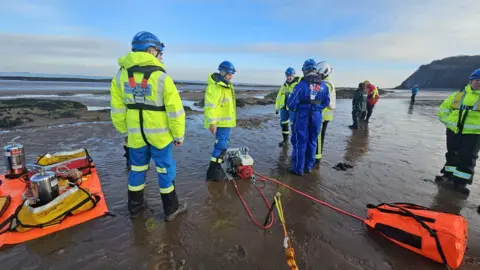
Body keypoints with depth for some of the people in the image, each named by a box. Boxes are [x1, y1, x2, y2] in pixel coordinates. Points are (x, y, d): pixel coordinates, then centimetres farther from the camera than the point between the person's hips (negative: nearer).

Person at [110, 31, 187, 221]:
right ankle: (171, 209, 21)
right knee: (166, 169, 9)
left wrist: (124, 129, 16)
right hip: (159, 134, -4)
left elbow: (117, 109, 4)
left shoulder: (121, 75, 0)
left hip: (136, 134, 4)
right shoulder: (161, 77, -14)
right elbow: (175, 110, -15)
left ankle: (135, 206, 35)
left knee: (137, 168, 19)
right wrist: (179, 135, -5)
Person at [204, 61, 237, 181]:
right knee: (221, 145, -8)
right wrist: (212, 123, -27)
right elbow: (210, 106, -25)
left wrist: (231, 119, 25)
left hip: (226, 121, 10)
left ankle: (217, 166, 33)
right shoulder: (214, 86, -19)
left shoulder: (226, 85, 15)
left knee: (223, 144, 18)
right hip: (220, 122, -10)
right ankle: (213, 172, 0)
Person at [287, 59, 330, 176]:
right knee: (312, 141, 16)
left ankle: (298, 168, 12)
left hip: (302, 116, -4)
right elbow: (326, 102, 10)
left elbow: (291, 103, -13)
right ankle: (309, 166, 27)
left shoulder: (301, 85, -15)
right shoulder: (323, 86, 1)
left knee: (300, 142, 5)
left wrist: (294, 109, 8)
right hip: (317, 117, 4)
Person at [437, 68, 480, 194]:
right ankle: (448, 175, 28)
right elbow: (443, 108, 14)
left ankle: (460, 181, 7)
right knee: (452, 154, 14)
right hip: (454, 131, 3)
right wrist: (448, 121, 2)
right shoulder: (458, 95, 8)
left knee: (467, 157, -1)